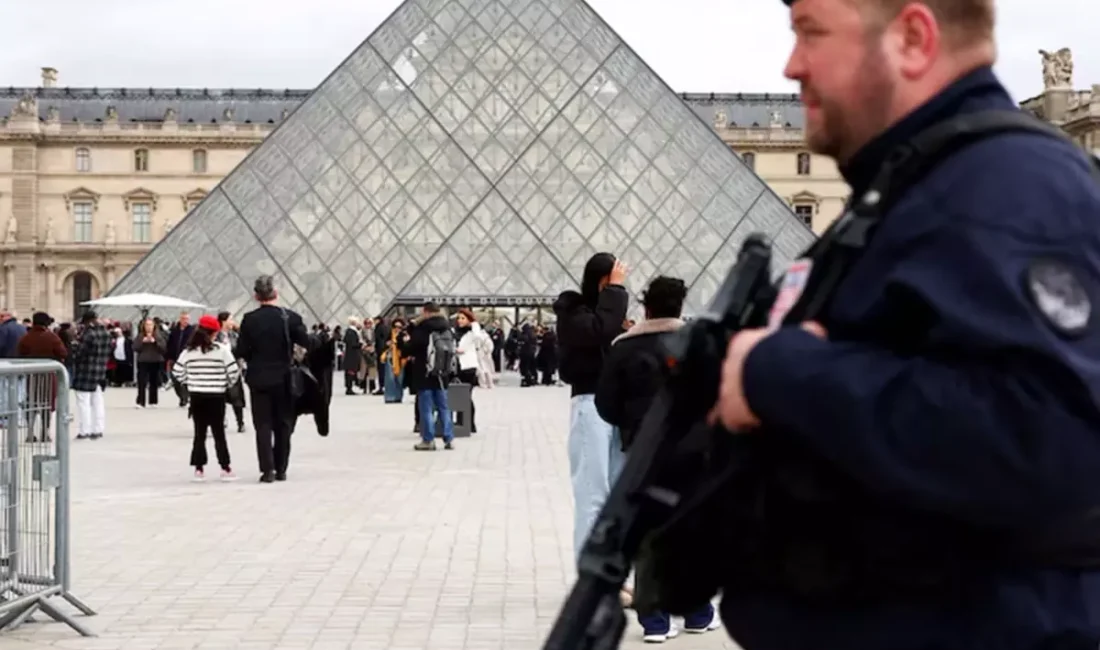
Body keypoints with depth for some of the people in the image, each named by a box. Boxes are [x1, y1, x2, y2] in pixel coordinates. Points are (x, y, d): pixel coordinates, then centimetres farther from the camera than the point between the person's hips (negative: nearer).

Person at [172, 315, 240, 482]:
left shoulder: (188, 351, 1)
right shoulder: (221, 350, -8)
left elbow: (177, 372, 1)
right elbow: (233, 371, -10)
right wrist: (227, 384, 9)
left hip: (196, 396, 3)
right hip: (216, 396, -2)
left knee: (199, 433, 8)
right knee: (219, 432, 3)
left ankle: (199, 469, 7)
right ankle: (225, 468, 4)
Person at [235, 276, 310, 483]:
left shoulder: (249, 320, -7)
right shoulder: (290, 317, -8)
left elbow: (241, 351, -6)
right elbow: (307, 343, -11)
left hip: (258, 378, -1)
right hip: (283, 378, 1)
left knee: (263, 425, 4)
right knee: (282, 424, 11)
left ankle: (267, 469, -5)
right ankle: (281, 469, 13)